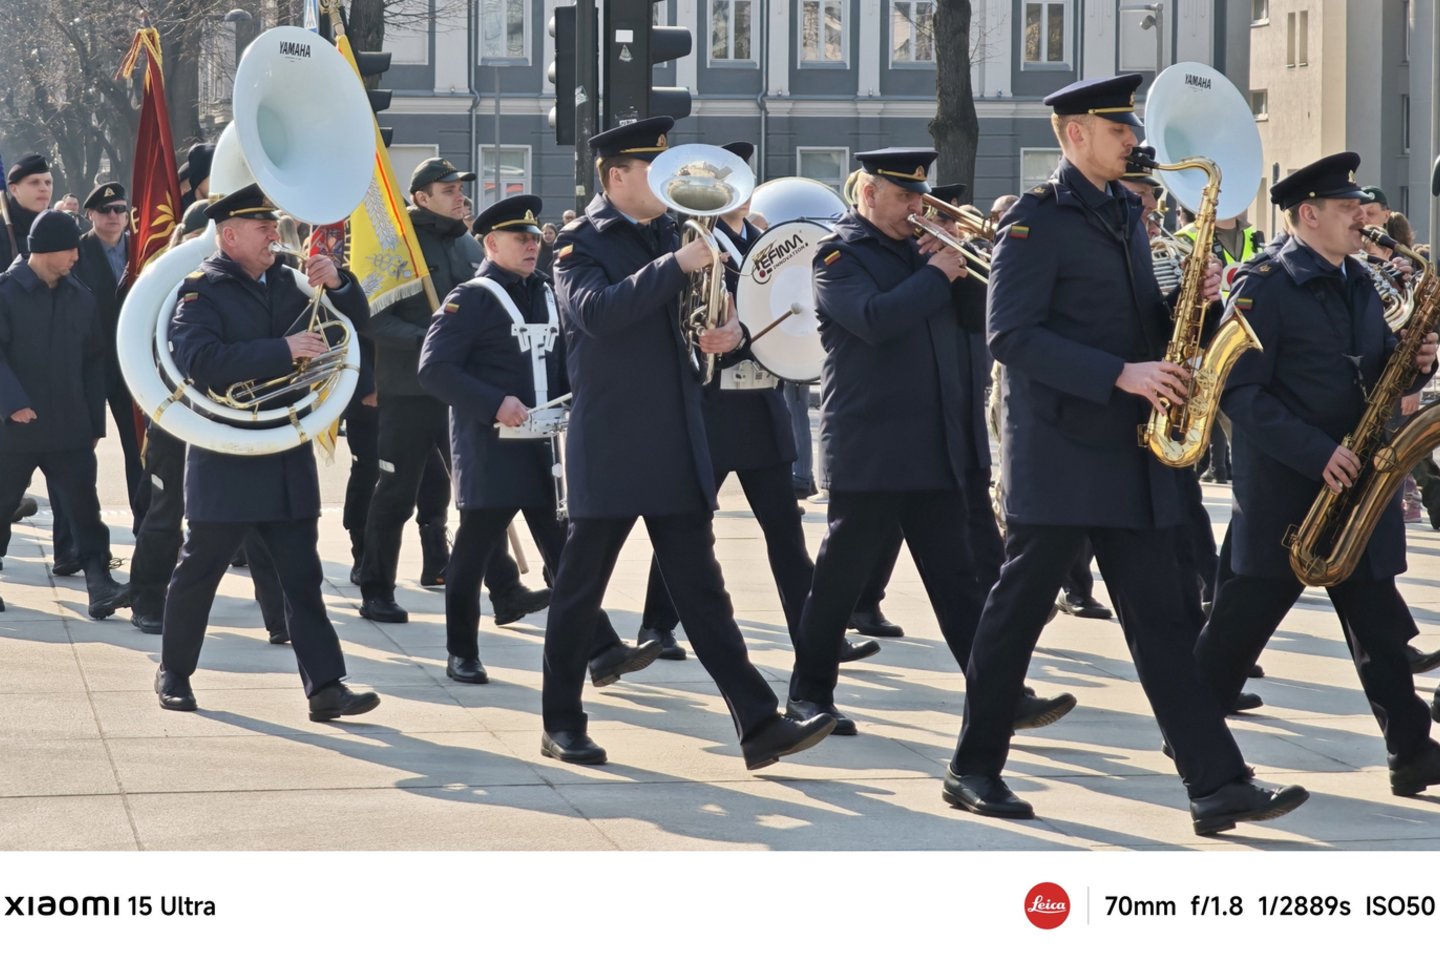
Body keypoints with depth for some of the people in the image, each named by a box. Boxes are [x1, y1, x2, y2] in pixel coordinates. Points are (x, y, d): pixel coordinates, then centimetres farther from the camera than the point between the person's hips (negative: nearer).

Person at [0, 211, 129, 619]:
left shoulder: (81, 298, 7)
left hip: (71, 428, 3)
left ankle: (99, 587, -9)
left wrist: (95, 422, 9)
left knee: (84, 508, -5)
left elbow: (94, 361, 11)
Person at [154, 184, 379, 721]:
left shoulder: (288, 284, 10)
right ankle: (174, 673, 24)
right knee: (198, 572, 8)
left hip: (289, 459, 5)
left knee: (302, 578, 1)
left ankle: (325, 686, -3)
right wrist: (283, 351, -28)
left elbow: (353, 325, 14)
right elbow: (201, 362, -24)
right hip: (226, 462, -5)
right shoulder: (200, 292, -8)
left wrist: (337, 284, -7)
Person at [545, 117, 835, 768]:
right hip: (609, 442, -6)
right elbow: (596, 311, -24)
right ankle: (562, 724, 14)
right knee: (581, 590, 3)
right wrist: (677, 266, -29)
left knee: (700, 589, 3)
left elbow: (710, 299, 22)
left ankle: (759, 726, -3)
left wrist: (725, 326, -1)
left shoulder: (669, 235, 13)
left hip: (677, 445, 6)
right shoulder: (581, 244, -5)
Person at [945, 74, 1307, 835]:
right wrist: (1120, 374, -23)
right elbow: (1011, 334, -18)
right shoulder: (1037, 220, -9)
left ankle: (1217, 786, -3)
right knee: (1018, 609, 0)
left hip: (1128, 455, 7)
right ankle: (973, 769, 12)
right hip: (1058, 452, -7)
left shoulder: (1125, 214, 16)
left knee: (1165, 618, 2)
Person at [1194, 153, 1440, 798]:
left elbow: (1375, 374, 18)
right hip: (1283, 494, -7)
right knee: (1241, 622, 1)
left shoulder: (1357, 287, 13)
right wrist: (1317, 453, -23)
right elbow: (1241, 392, -17)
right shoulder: (1265, 287, -11)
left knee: (1380, 625, 4)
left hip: (1357, 485, 7)